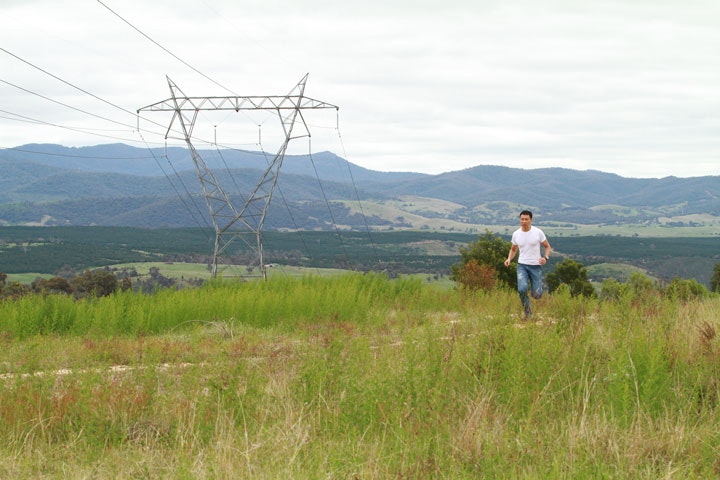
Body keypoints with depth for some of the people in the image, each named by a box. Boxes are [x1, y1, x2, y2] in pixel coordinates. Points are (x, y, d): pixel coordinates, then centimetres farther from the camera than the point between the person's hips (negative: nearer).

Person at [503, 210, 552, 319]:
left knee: (536, 295, -2)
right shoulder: (516, 234, 2)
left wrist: (545, 258, -15)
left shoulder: (538, 232, -5)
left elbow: (547, 247, 5)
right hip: (522, 265, 1)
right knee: (522, 289, -25)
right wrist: (509, 259, -2)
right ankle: (527, 311, -1)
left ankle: (538, 287, 38)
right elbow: (513, 249, 18)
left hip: (536, 265, -1)